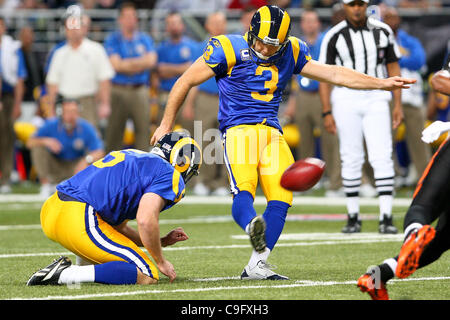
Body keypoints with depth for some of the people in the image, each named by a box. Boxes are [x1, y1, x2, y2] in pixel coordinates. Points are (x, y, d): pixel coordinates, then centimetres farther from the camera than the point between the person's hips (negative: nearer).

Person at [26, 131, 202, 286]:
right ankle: (64, 274, -15)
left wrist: (162, 241, 32)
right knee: (147, 276, -5)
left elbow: (116, 228, 30)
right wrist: (161, 262, 2)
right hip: (79, 221, -10)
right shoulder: (169, 175, 2)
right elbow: (146, 221, -14)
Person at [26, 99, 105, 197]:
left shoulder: (87, 128, -18)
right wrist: (44, 141, -40)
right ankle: (46, 185, -11)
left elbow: (99, 152, -23)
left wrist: (87, 159, -44)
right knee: (38, 148, -26)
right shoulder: (51, 125, -17)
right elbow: (30, 143, -18)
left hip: (74, 165, 1)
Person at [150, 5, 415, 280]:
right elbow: (186, 82, 2)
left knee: (281, 200, -9)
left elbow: (334, 74, 18)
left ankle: (257, 266, -8)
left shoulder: (291, 53, 11)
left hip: (272, 133, 5)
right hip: (239, 130, -5)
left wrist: (383, 83, 16)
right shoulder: (229, 49, -4)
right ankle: (253, 227, -59)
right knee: (243, 190, -28)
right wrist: (166, 126, 6)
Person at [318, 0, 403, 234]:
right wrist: (327, 112, -5)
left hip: (376, 97, 1)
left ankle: (386, 217, -10)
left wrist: (398, 104, 3)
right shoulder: (334, 37, -1)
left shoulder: (382, 31, 4)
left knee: (382, 157, -9)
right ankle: (353, 217, 12)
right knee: (351, 159, 2)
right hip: (345, 98, -1)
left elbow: (393, 68, 10)